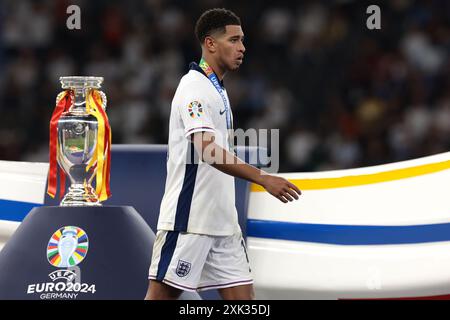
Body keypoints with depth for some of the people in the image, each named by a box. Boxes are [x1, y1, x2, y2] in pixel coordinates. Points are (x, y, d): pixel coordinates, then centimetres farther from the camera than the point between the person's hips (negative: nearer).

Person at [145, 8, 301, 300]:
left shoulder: (218, 90, 17)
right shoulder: (194, 87, -13)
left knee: (243, 294, 2)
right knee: (163, 294, -5)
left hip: (221, 220, 9)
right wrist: (263, 178, -33)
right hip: (188, 219, -9)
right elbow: (208, 151, -26)